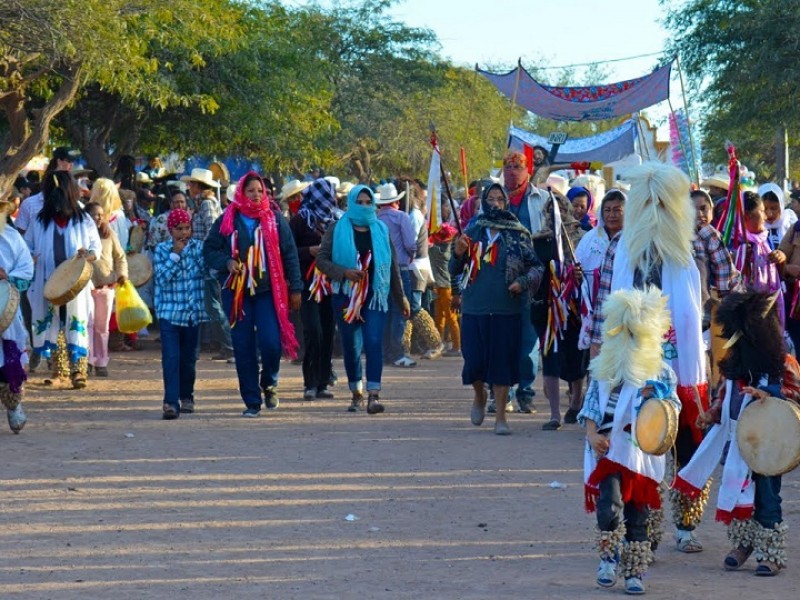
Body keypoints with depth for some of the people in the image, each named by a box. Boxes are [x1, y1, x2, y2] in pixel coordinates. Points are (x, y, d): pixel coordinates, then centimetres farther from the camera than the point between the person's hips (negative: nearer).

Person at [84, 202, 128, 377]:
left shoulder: (109, 235, 9)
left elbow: (120, 256, 15)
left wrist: (122, 273, 0)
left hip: (107, 285, 3)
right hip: (86, 285, -3)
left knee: (102, 326, 7)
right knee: (88, 323, -9)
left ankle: (101, 363, 14)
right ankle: (88, 360, -3)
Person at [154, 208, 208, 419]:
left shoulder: (198, 247, 4)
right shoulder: (162, 249, 1)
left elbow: (208, 270, -8)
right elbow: (162, 279, -9)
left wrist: (190, 250, -14)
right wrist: (175, 254, -14)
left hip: (193, 311, 2)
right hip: (169, 311, -2)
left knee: (189, 358, 11)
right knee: (171, 358, -13)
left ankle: (186, 396, 30)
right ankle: (170, 402, -19)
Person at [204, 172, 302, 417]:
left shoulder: (275, 219, 5)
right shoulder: (226, 221, 4)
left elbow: (290, 255, 7)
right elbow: (209, 251, 7)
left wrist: (295, 288, 3)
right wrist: (226, 262, -13)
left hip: (269, 291, -1)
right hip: (236, 292, 1)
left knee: (270, 342, -12)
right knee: (243, 347, 1)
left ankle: (269, 384, 17)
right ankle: (251, 401, 10)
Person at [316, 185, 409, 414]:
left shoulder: (381, 230, 9)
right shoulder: (337, 230, 3)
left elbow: (392, 266, 13)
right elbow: (321, 259, -2)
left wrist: (401, 298, 13)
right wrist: (344, 272, -18)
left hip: (375, 296, 0)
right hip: (346, 295, 0)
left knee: (374, 343, -13)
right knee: (351, 346, 5)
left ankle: (373, 395, -19)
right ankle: (356, 394, 19)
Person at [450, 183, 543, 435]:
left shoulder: (519, 234, 4)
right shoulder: (472, 232, 9)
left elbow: (536, 267, 8)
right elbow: (455, 271, 14)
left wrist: (523, 283, -11)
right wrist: (458, 253, -7)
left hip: (507, 310, -1)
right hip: (474, 309, 1)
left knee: (502, 361, 1)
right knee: (474, 362, 1)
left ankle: (500, 417, 11)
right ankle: (479, 397, 33)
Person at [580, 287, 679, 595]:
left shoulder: (661, 371, 3)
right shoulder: (605, 367, 5)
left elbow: (673, 408, 3)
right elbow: (591, 403, 5)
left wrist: (658, 399, -18)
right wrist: (592, 434, -10)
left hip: (644, 453, 0)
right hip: (609, 451, 0)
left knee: (637, 515, 6)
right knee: (609, 506, -17)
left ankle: (634, 572, 16)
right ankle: (609, 557, 5)